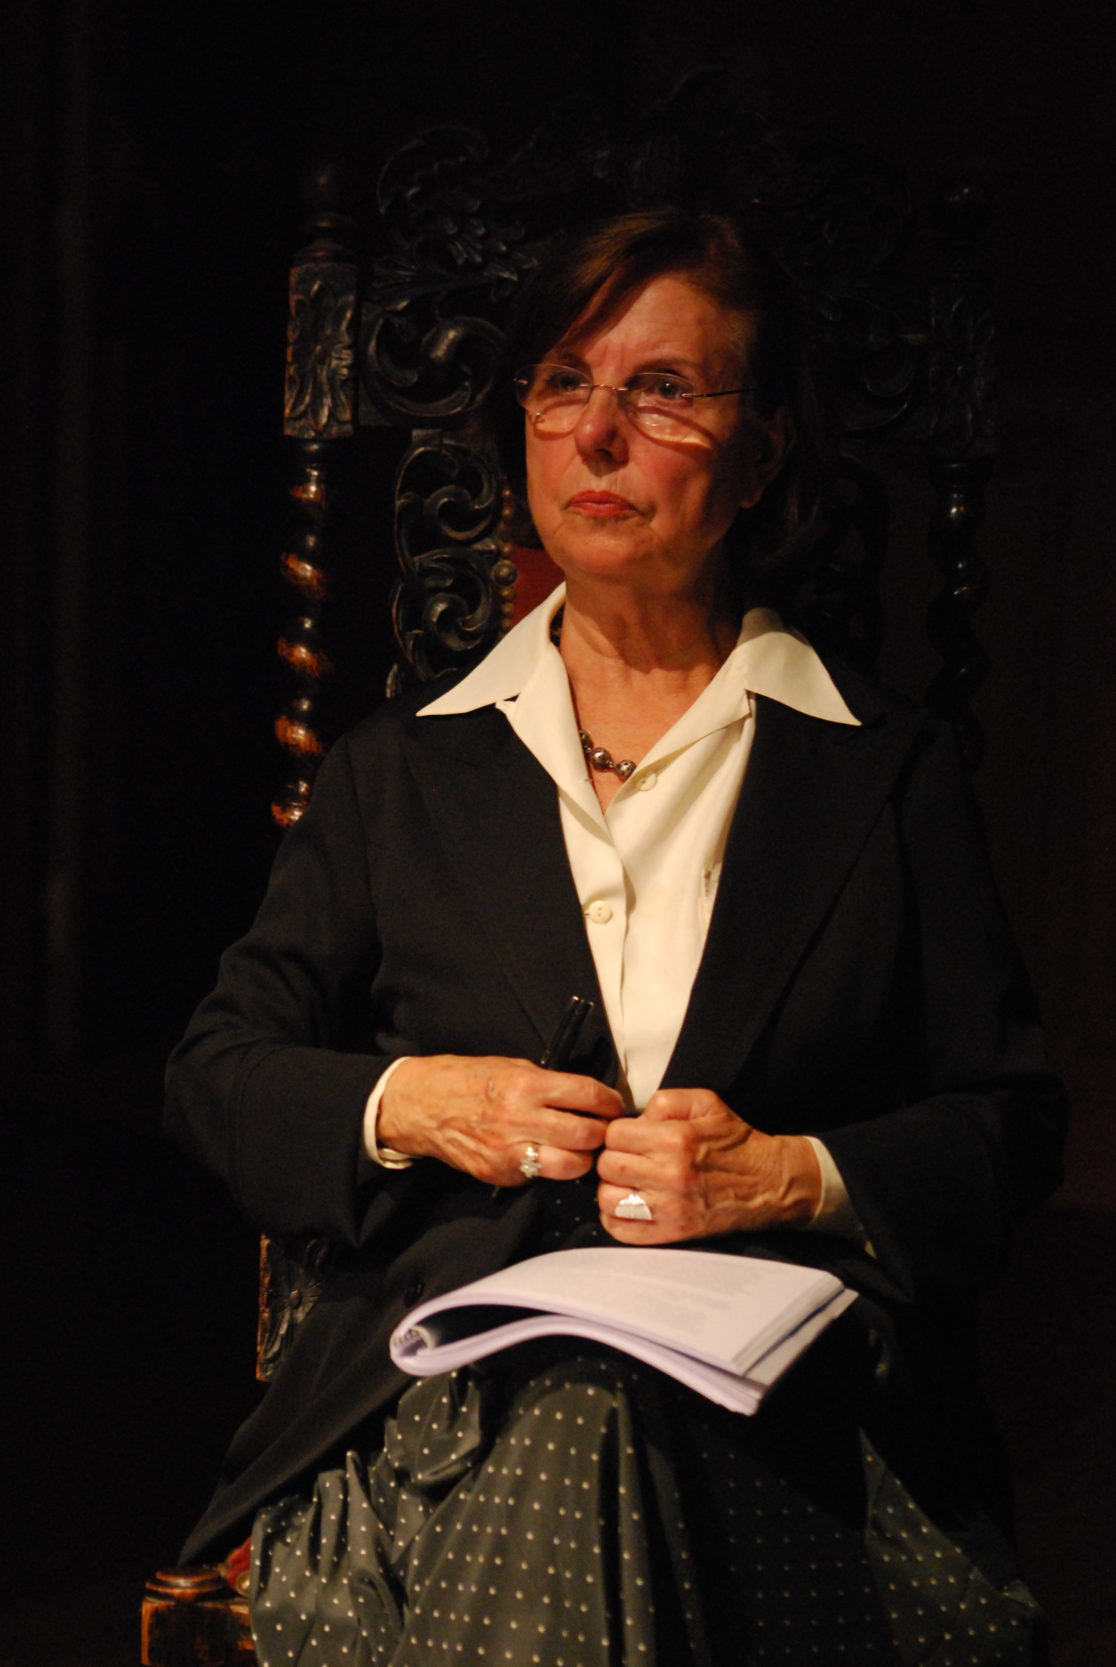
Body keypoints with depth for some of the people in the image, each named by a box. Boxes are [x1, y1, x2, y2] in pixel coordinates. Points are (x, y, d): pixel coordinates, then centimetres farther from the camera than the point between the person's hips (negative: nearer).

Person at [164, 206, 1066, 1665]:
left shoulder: (887, 767, 11)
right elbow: (216, 1075, 15)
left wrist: (798, 1176, -9)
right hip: (457, 1374, 1)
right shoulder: (403, 766, 15)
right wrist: (404, 1104, -5)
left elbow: (1010, 1121, 9)